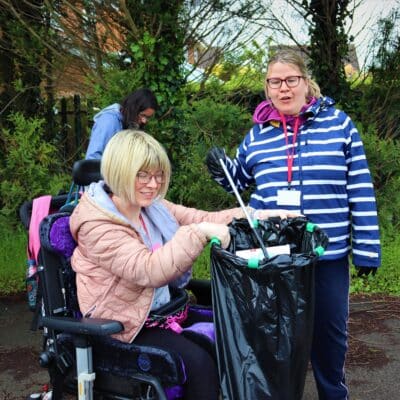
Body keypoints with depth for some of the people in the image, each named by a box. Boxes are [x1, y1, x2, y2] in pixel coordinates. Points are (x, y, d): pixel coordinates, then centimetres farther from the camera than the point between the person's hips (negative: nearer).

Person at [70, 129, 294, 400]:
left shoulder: (152, 206, 5)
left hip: (164, 309, 8)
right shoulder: (96, 224, -20)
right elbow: (149, 270, -31)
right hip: (125, 324, -7)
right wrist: (198, 233, -38)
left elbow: (203, 219, 3)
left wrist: (255, 215, -10)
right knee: (199, 360, -24)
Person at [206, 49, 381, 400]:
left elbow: (360, 190, -4)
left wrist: (366, 246, -6)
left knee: (329, 330, 15)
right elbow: (240, 179, 18)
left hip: (328, 253, -1)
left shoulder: (338, 123, -3)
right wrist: (221, 168, -4)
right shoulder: (258, 132, 5)